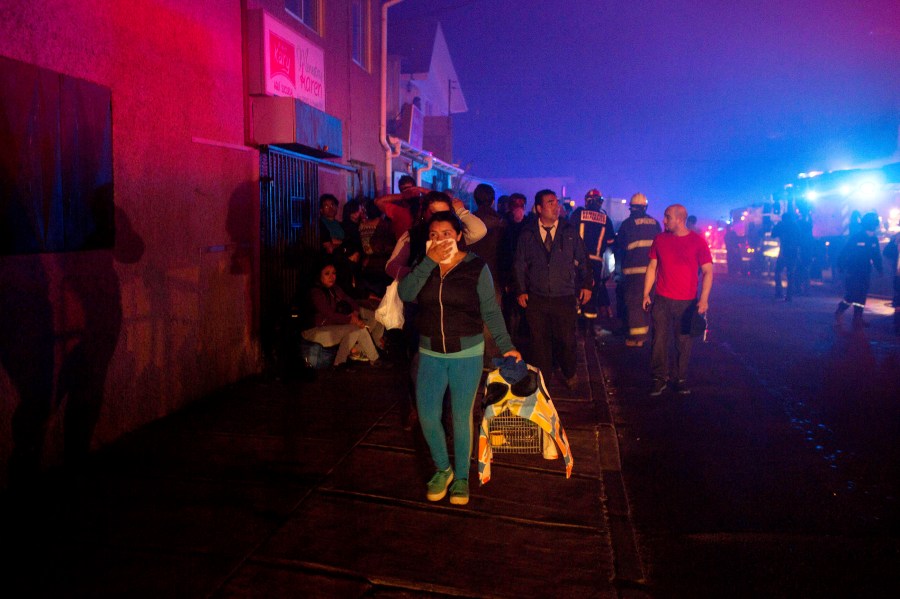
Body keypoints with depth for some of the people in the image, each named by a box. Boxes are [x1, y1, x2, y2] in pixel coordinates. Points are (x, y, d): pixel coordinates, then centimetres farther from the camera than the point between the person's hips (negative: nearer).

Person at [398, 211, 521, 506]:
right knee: (427, 416, 0)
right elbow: (405, 293, -14)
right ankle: (443, 469, 25)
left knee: (461, 417, 5)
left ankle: (462, 476, 25)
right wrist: (430, 261, -18)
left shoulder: (475, 267, -6)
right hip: (430, 353, 3)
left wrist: (506, 346, -6)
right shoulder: (423, 265, 3)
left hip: (467, 353, -3)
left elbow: (490, 310, -3)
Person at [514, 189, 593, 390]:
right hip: (536, 298, 0)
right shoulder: (527, 234, 3)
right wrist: (521, 290, 0)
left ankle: (570, 374, 31)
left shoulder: (570, 232, 4)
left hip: (565, 298, 0)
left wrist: (586, 284, 2)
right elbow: (520, 265, 6)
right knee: (539, 341, 5)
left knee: (567, 340, 5)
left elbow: (582, 260, 9)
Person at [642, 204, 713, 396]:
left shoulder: (698, 241, -3)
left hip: (687, 302, -2)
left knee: (684, 342, 5)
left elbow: (707, 272, -3)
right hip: (662, 301, 2)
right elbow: (652, 267, 11)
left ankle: (681, 379, 18)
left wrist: (704, 299, -13)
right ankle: (660, 378, 11)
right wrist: (646, 294, 6)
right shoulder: (660, 239, 5)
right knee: (659, 341, 0)